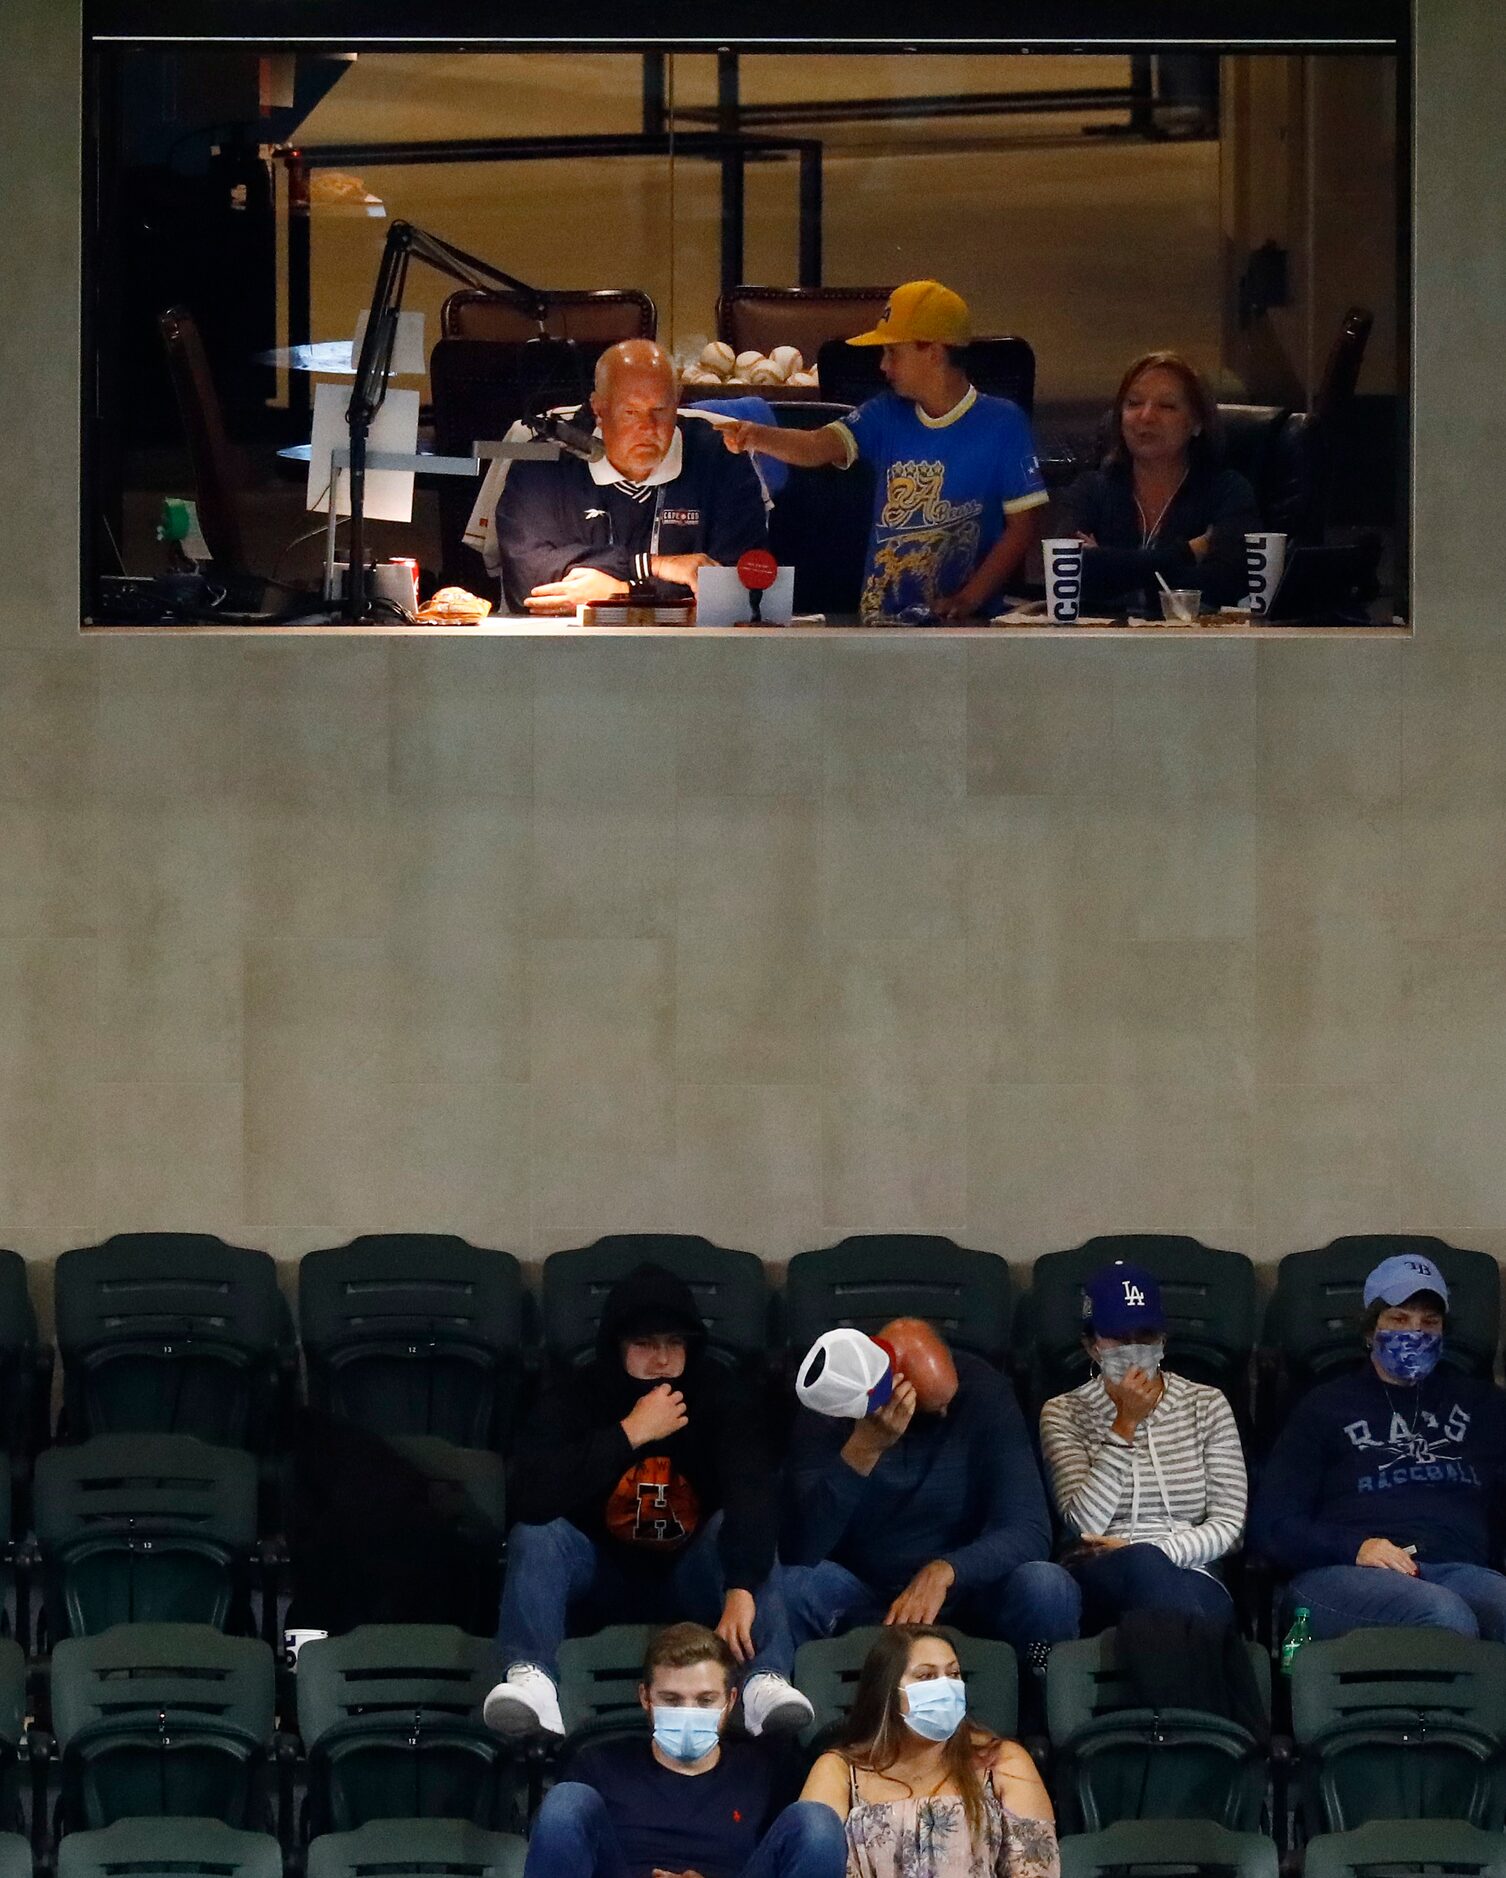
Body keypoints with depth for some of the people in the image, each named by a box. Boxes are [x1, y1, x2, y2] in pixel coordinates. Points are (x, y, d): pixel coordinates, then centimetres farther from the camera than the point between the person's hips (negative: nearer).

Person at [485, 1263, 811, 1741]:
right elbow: (532, 1495, -29)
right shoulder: (575, 1396, -12)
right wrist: (630, 1433, -30)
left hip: (693, 1577, 0)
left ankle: (766, 1682, -49)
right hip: (602, 1574, 0)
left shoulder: (721, 1394, -13)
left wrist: (742, 1589, -47)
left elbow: (752, 1495, -30)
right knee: (537, 1532, -26)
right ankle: (530, 1679, -47)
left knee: (736, 1525, -29)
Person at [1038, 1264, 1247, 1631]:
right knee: (1141, 1565, -39)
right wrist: (1125, 1425, -6)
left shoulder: (1207, 1405, 15)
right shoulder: (1064, 1414, 12)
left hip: (1189, 1579, 0)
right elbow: (1085, 1525, -3)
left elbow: (1227, 1525, 7)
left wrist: (1147, 1553, -9)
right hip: (1101, 1583, 0)